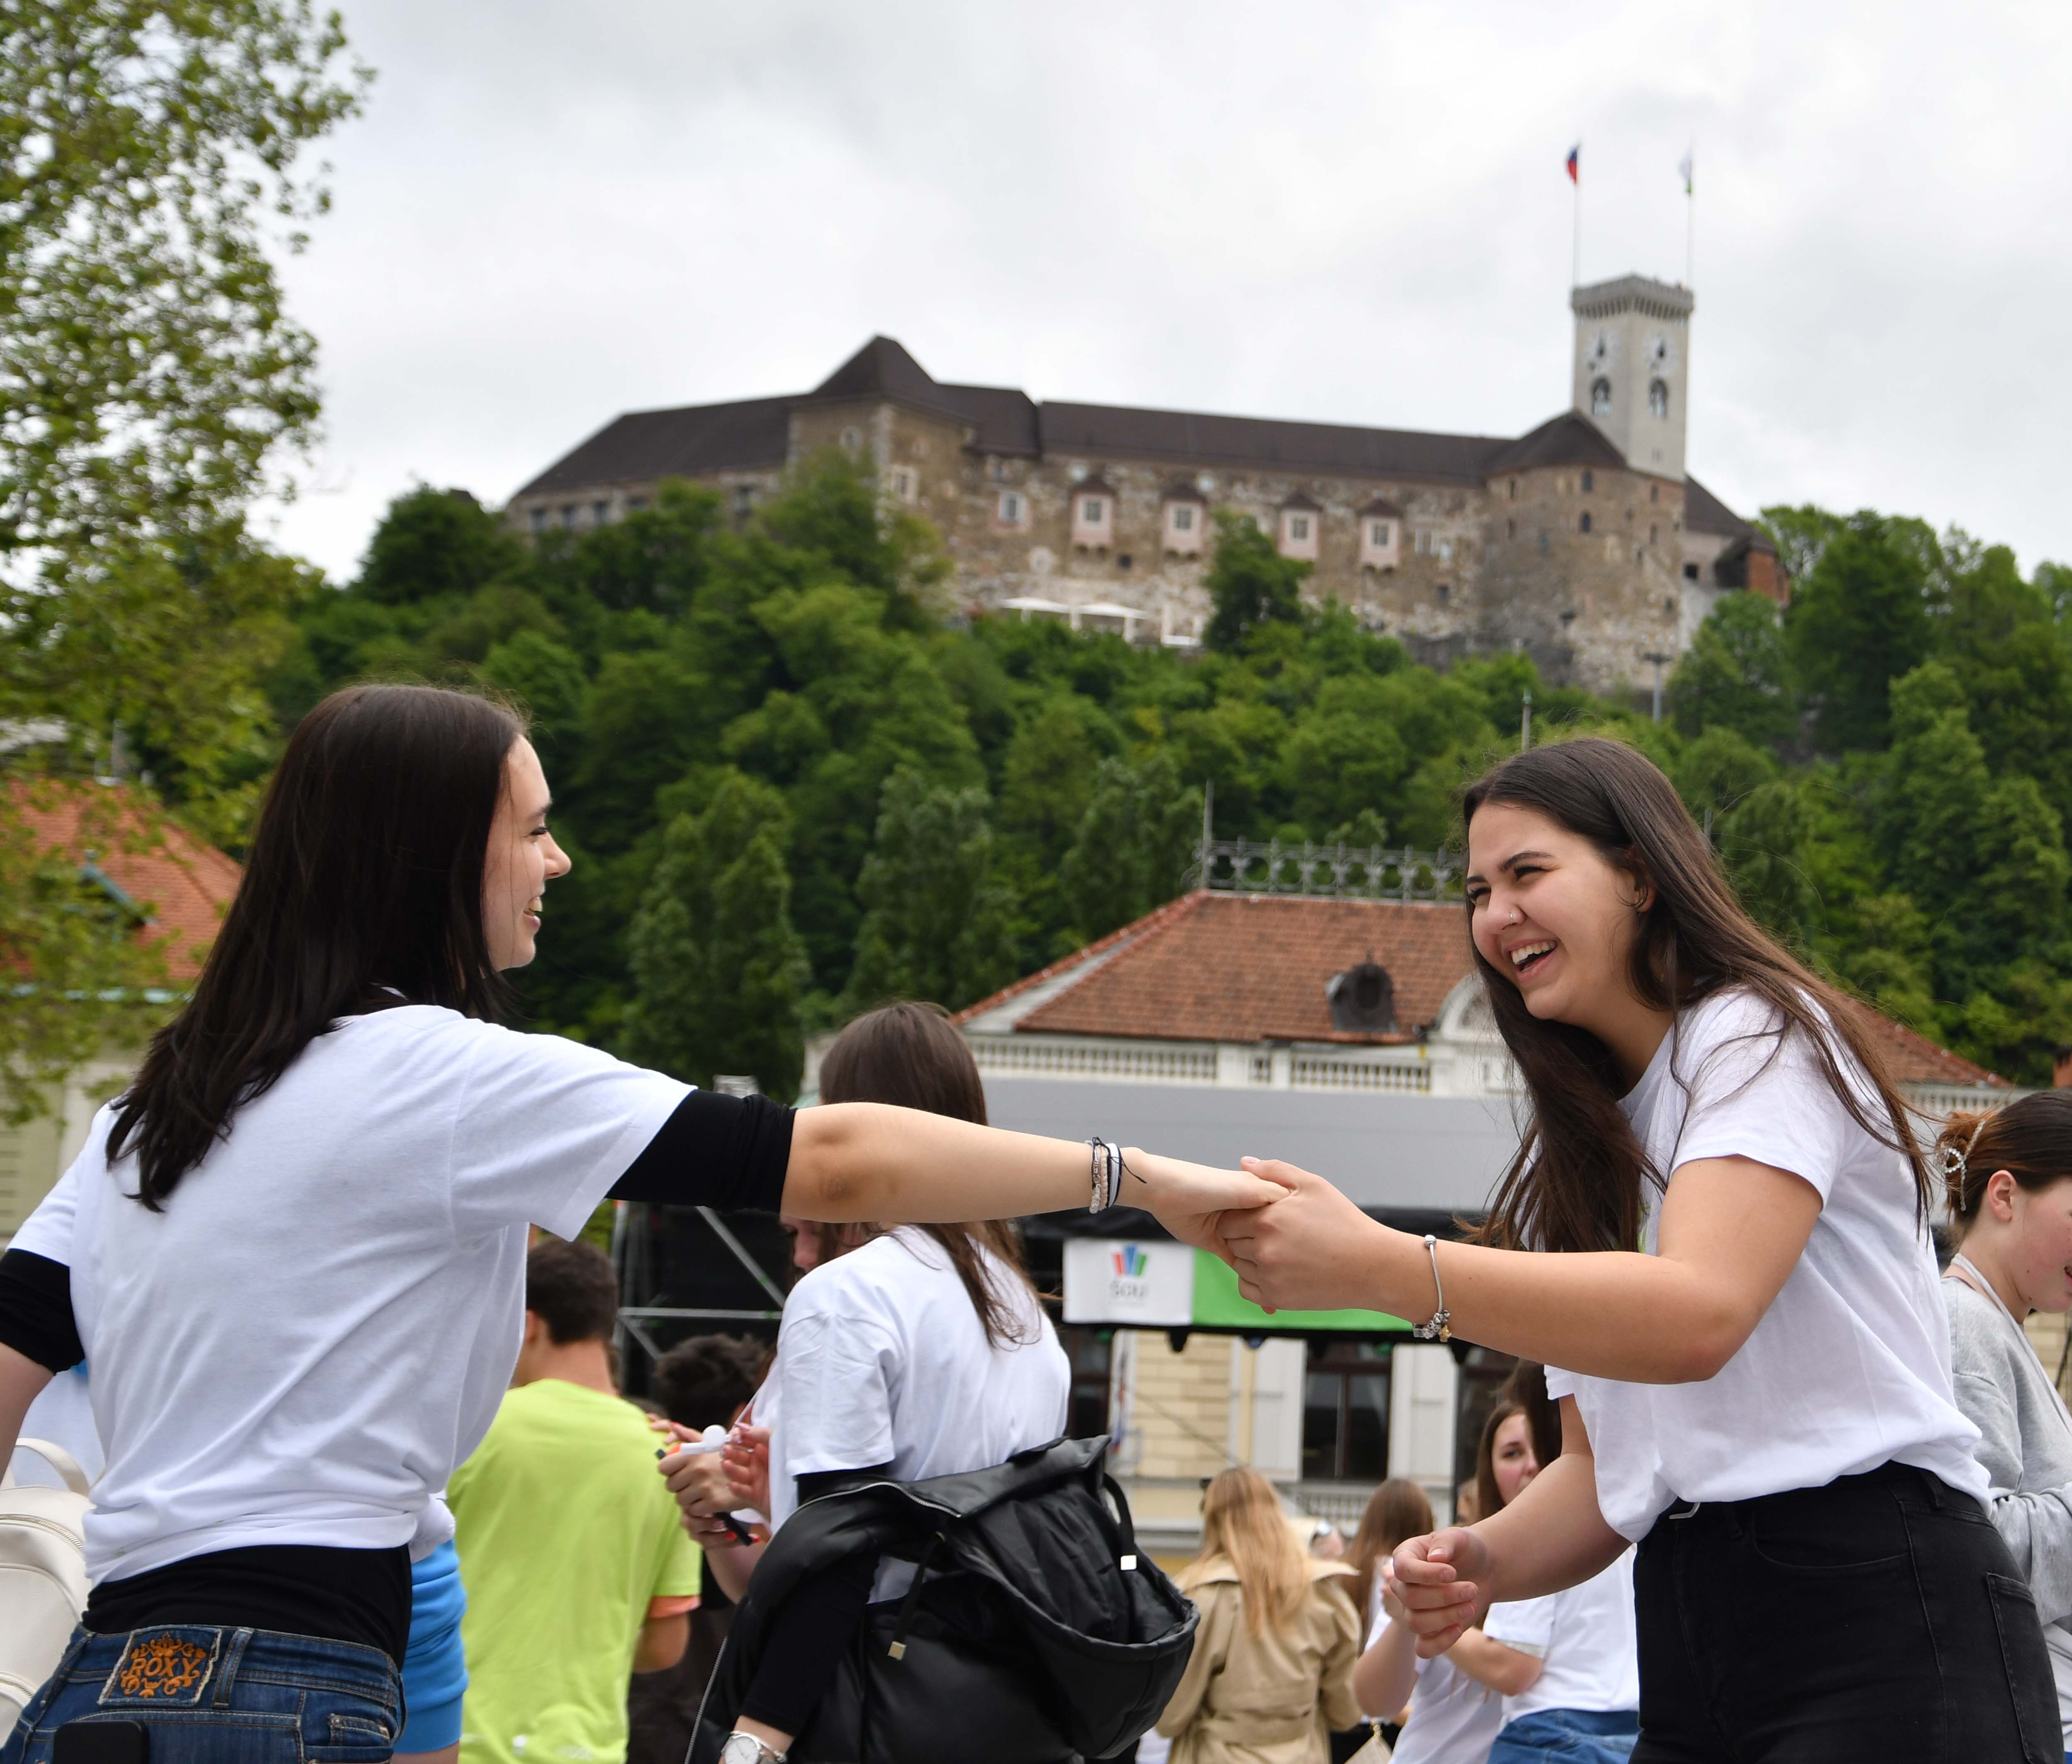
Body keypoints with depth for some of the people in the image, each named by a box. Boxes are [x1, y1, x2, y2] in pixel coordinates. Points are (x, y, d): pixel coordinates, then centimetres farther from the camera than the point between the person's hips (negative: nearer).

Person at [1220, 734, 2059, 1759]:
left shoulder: (1762, 1036, -5)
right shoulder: (1572, 1155, 20)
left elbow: (1699, 1314, -24)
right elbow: (1603, 1467, 15)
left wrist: (1375, 1267, -30)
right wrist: (1482, 1562, -7)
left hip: (1882, 1632, -7)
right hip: (1693, 1655, 8)